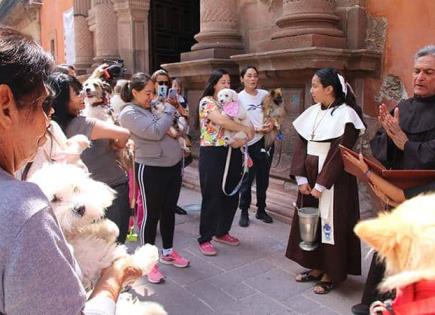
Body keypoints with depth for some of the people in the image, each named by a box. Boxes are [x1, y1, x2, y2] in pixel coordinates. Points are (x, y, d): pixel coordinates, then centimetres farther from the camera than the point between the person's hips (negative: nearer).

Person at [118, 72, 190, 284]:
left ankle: (168, 252, 35)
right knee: (151, 215, 3)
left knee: (169, 211, 17)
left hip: (174, 165, 7)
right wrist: (169, 109, -10)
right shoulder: (129, 113, -10)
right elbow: (156, 132, -22)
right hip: (151, 170, -7)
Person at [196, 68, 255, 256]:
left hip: (232, 153, 7)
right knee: (212, 198, -1)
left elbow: (240, 124, 9)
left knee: (231, 196, 12)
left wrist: (243, 138, -13)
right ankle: (204, 239, 13)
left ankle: (222, 232, 30)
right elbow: (221, 121, -25)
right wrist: (245, 129, -17)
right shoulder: (207, 101, -8)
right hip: (212, 154, -7)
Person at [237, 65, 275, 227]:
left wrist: (272, 123, -7)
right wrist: (258, 129, -18)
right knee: (247, 179, 2)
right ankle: (244, 212, 15)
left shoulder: (265, 94, 6)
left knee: (263, 178, 13)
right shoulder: (239, 98, -6)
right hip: (250, 143, -4)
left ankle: (261, 210, 26)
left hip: (267, 140, 5)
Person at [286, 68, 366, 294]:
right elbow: (300, 145, 2)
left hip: (333, 181, -7)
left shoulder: (345, 115, -13)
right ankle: (316, 266, 29)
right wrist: (301, 178, -7)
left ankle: (331, 273, 19)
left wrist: (321, 184, -18)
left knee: (330, 223, 3)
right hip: (309, 177, 7)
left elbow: (339, 154, -18)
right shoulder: (312, 112, 6)